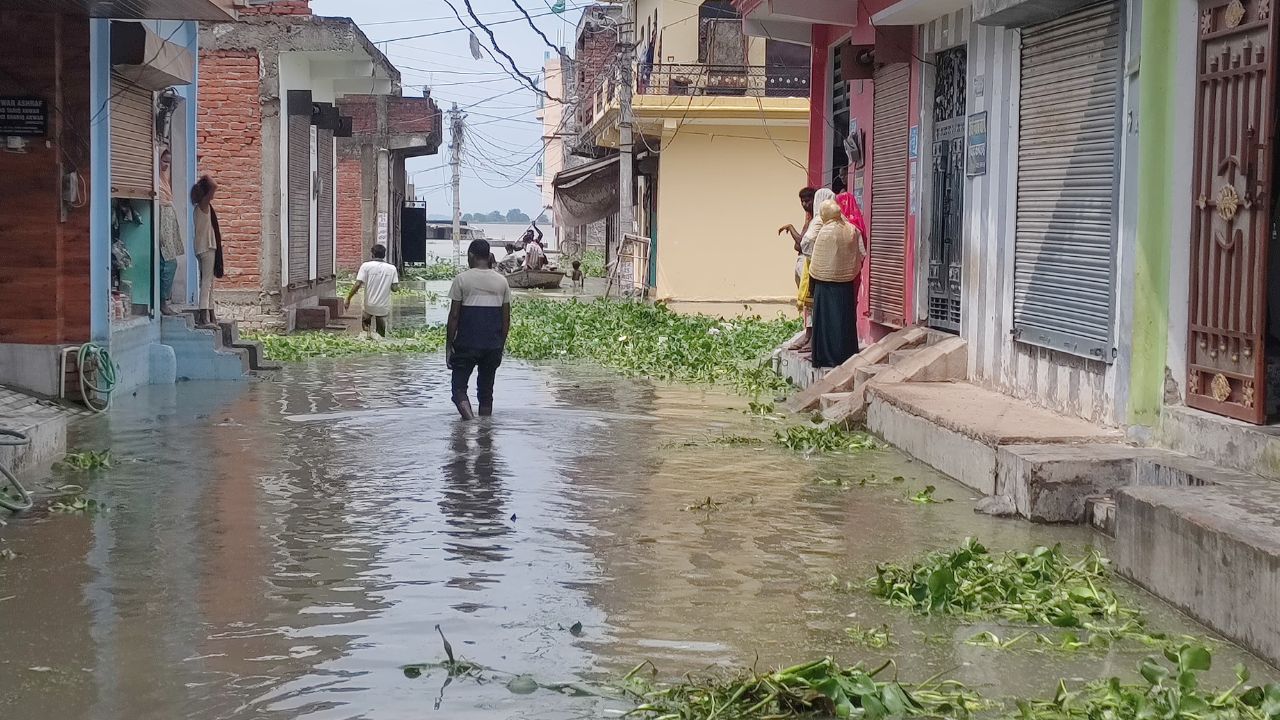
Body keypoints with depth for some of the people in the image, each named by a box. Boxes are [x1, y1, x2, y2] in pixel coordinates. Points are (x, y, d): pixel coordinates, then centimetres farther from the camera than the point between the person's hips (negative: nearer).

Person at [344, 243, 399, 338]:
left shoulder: (366, 266, -6)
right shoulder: (392, 268, 0)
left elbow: (357, 285, -12)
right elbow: (394, 288, -3)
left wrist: (348, 300, -4)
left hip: (369, 306, -1)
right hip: (384, 308, 1)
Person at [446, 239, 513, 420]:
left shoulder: (462, 279, -6)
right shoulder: (501, 281, 5)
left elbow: (454, 316, -7)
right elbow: (506, 318, 6)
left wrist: (448, 345, -1)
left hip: (466, 344, -3)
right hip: (494, 346, 4)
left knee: (459, 386, 3)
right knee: (486, 390, 13)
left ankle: (469, 418, -22)